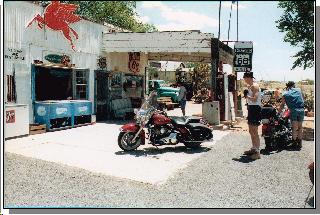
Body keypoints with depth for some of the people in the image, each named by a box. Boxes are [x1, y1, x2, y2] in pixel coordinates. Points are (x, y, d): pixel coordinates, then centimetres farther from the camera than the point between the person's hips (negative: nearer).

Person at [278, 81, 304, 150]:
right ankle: (299, 143, 16)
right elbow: (301, 99, 21)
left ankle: (294, 144, 7)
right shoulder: (298, 90, 13)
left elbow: (282, 105, 5)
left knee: (295, 128, 4)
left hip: (293, 110, -2)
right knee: (300, 127, 10)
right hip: (301, 110, 2)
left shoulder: (285, 94, 7)